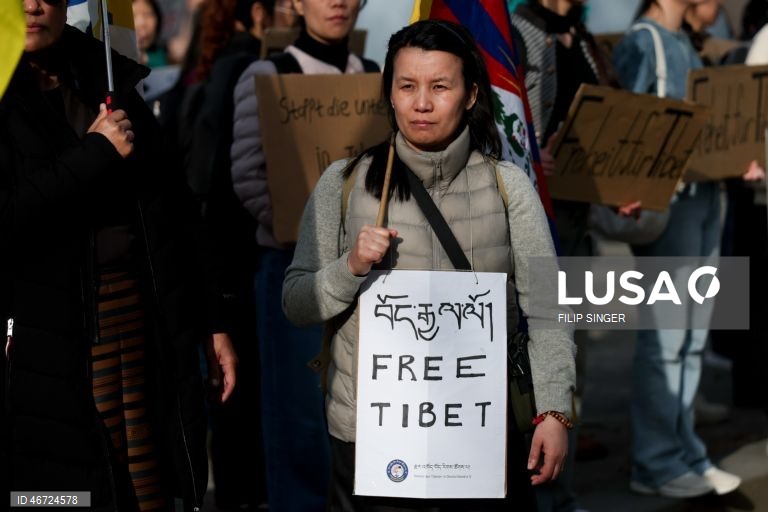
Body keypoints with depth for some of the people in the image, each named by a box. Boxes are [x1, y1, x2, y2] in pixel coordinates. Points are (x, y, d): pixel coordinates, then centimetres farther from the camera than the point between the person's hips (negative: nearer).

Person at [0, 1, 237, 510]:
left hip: (148, 326, 4)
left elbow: (175, 211, 14)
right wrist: (94, 153, -11)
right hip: (47, 343, -3)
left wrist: (211, 322, 12)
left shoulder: (114, 84, 12)